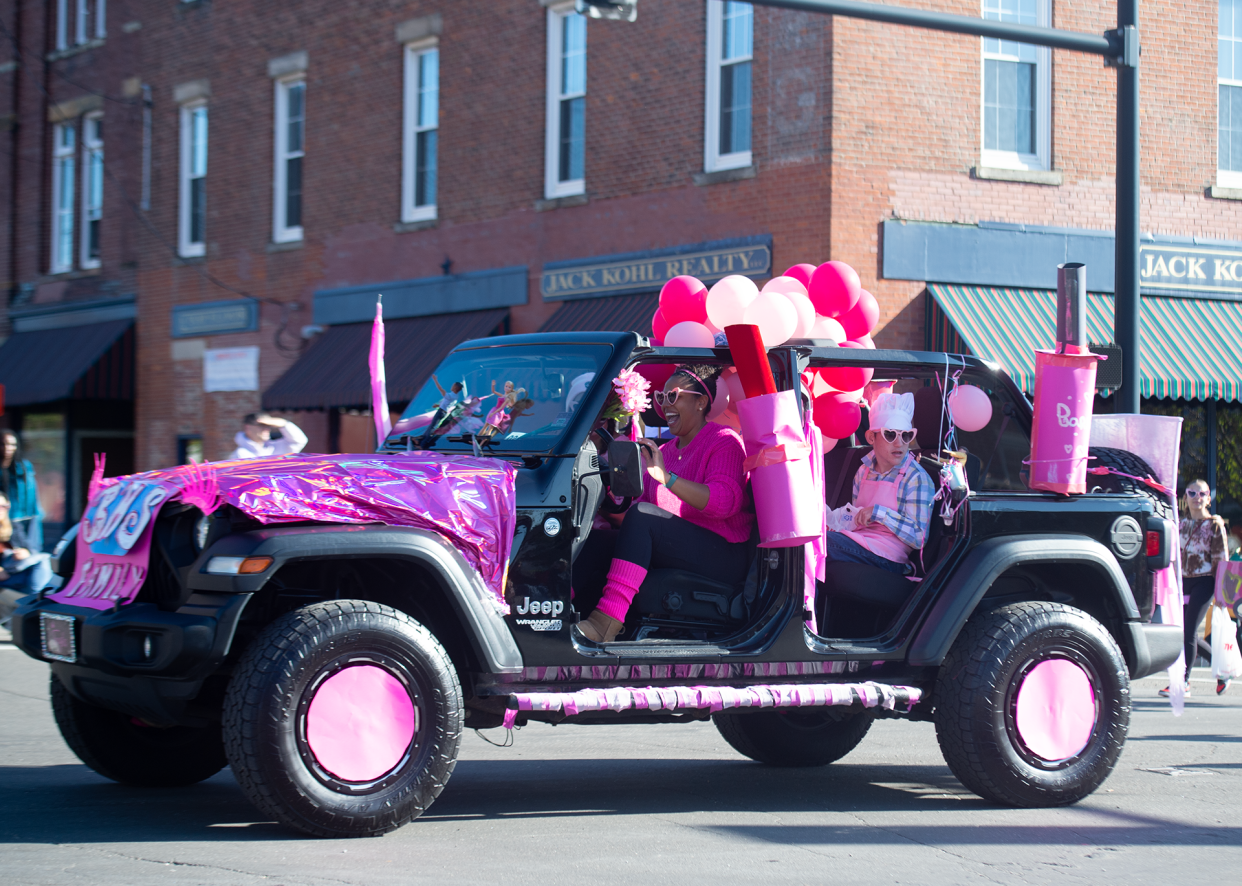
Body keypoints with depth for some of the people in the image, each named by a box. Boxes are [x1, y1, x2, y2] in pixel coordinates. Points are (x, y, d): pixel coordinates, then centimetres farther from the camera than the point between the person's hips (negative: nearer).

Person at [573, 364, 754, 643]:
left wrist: (667, 477, -30)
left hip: (724, 555, -7)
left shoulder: (724, 441, -1)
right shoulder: (663, 452, 22)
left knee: (642, 516, -30)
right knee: (597, 538, -12)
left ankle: (608, 618, -44)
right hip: (673, 553, 7)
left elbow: (724, 502, -19)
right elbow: (641, 503, 16)